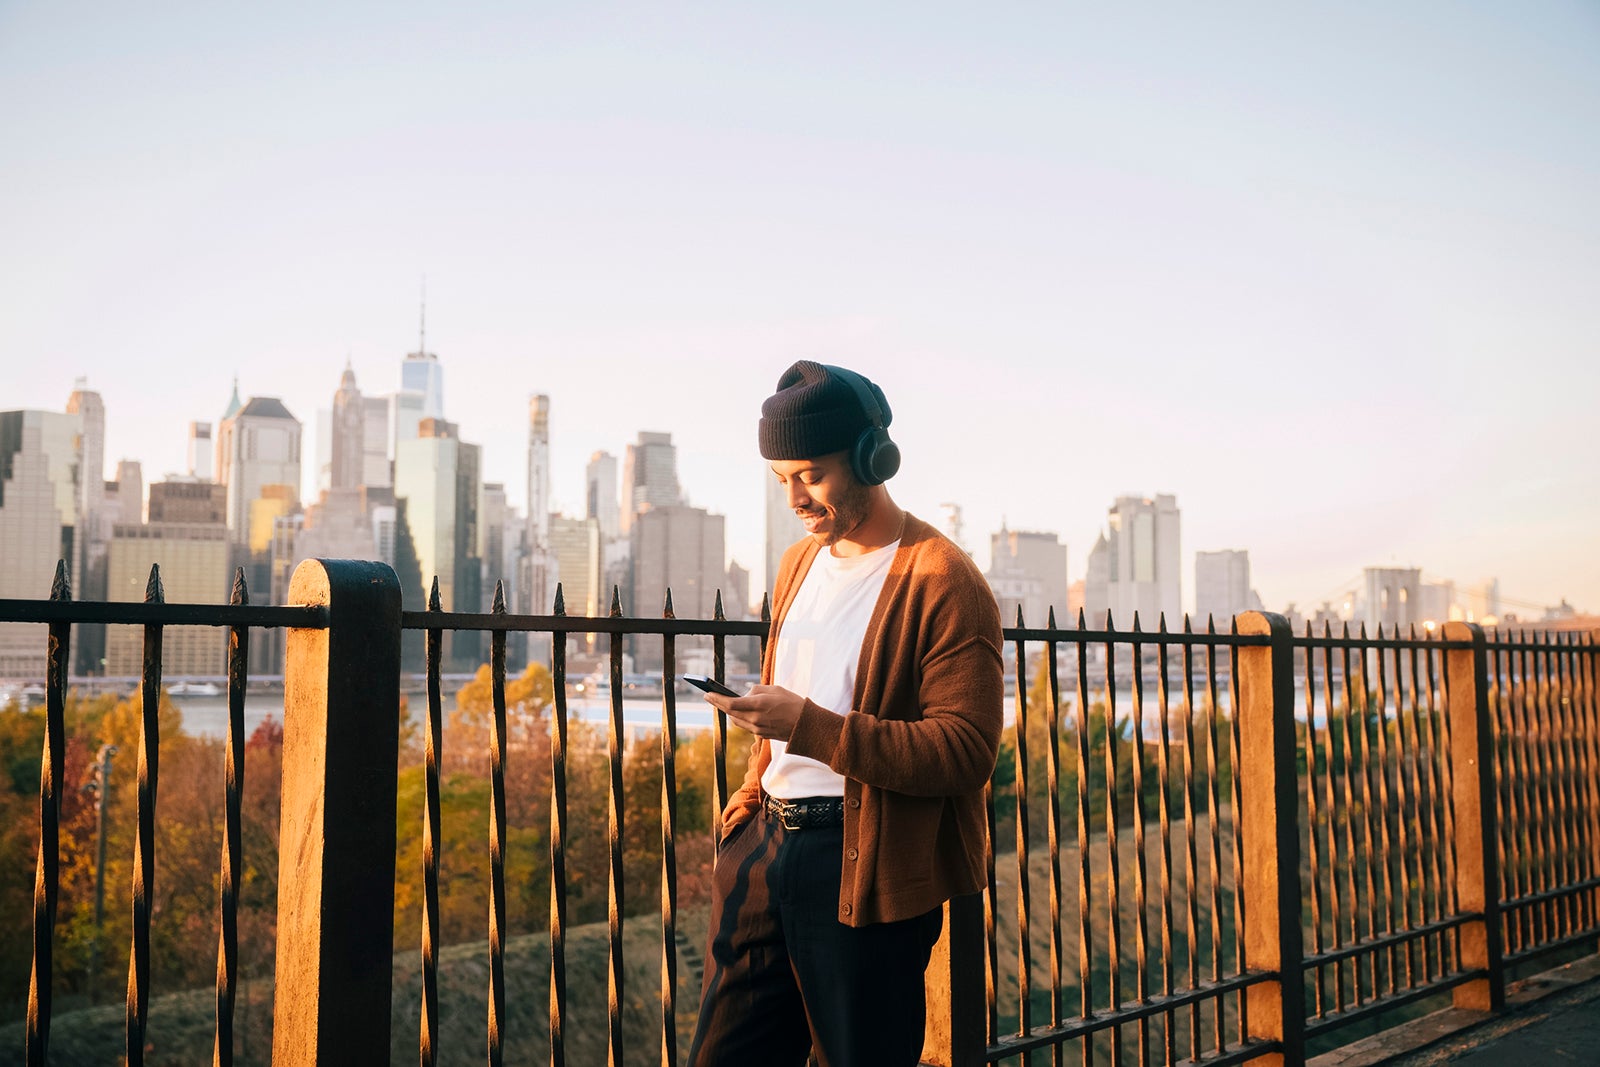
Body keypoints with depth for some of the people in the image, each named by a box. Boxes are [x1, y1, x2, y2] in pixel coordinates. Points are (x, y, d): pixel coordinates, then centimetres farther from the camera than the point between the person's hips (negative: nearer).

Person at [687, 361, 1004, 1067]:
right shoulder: (799, 563, 14)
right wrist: (755, 788, 12)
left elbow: (966, 751, -19)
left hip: (867, 869, -7)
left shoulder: (942, 582, -12)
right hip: (765, 845, 7)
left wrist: (810, 725, -25)